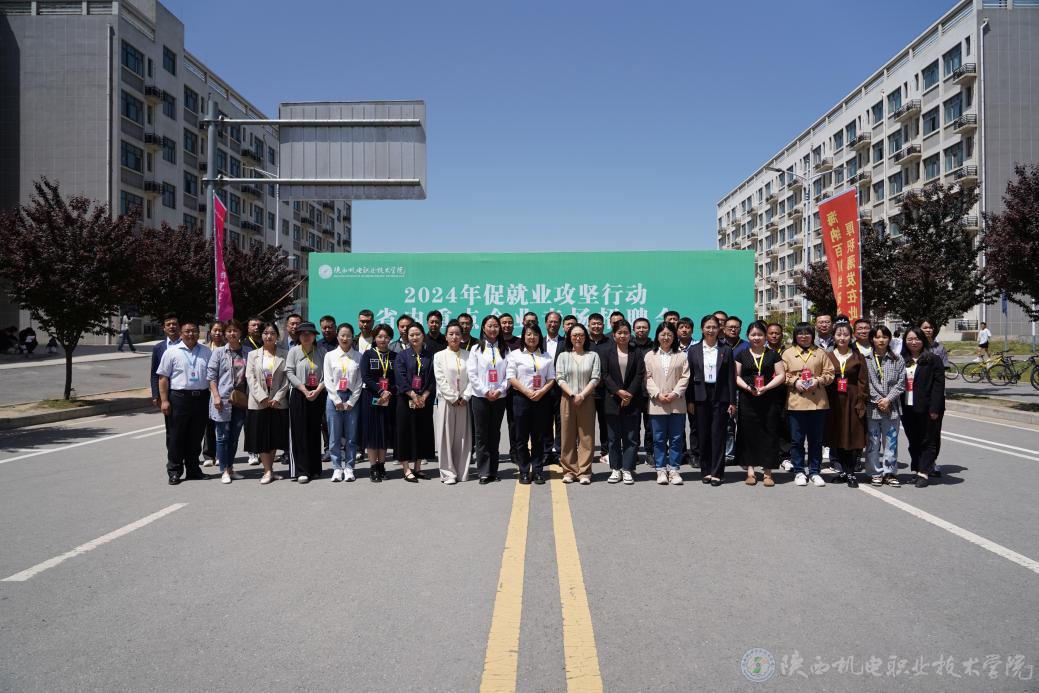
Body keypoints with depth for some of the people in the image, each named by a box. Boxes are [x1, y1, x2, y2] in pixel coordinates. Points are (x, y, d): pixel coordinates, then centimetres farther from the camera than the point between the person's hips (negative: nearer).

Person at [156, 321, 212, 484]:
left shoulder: (207, 352, 10)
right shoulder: (172, 352, 2)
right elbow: (163, 378, 0)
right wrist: (164, 400, -7)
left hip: (201, 398, 3)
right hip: (179, 397, -3)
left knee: (196, 437, 10)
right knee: (176, 437, 2)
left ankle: (193, 469, 21)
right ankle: (174, 471, 12)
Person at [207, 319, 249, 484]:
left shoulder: (246, 354, 8)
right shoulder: (219, 352, 0)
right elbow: (211, 376, -2)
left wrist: (248, 398, 5)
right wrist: (216, 396, -12)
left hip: (240, 401, 3)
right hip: (223, 401, -3)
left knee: (234, 437, 10)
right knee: (223, 436, 1)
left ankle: (230, 468, 21)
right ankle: (224, 471, 9)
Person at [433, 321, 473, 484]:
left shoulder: (468, 355, 6)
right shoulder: (439, 356, 2)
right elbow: (440, 380, -4)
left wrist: (465, 397, -8)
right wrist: (453, 398, -9)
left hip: (464, 401, 2)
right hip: (447, 400, -1)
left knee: (463, 437, 4)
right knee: (446, 436, -1)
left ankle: (462, 472, 11)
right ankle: (448, 473, 4)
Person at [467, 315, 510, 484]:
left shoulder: (504, 350, 7)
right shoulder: (476, 349, 3)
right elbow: (472, 374, -3)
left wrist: (499, 390, -10)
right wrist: (486, 391, -11)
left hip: (499, 397, 2)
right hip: (480, 396, -2)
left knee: (495, 434, 7)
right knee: (481, 434, -1)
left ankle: (493, 470, 13)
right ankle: (484, 472, 4)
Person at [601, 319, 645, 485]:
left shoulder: (637, 352, 5)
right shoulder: (605, 351, 4)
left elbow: (639, 375, -1)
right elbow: (605, 375, -3)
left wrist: (630, 394, -12)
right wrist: (618, 391, -12)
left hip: (632, 400, 0)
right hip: (612, 400, 0)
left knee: (631, 437, 2)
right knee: (614, 437, 6)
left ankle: (627, 469, 9)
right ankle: (616, 469, 14)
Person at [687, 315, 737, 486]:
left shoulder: (726, 350, 4)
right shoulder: (693, 350, 5)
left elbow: (731, 377, 2)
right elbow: (690, 376, 4)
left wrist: (732, 402, -2)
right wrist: (689, 400, -1)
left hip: (720, 396, -1)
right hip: (701, 396, 1)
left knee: (718, 434, -1)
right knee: (703, 435, 5)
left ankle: (717, 472, 5)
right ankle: (706, 471, 15)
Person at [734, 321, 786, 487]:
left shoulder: (773, 354, 7)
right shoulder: (742, 355, 9)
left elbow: (781, 375, 2)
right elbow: (736, 376, 6)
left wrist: (766, 388, -11)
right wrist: (747, 387, -12)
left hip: (769, 400, 0)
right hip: (747, 400, 0)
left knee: (769, 434, 0)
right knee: (748, 434, 2)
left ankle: (767, 472, 8)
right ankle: (750, 471, 9)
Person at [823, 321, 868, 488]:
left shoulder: (858, 358, 4)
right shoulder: (827, 357, 7)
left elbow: (863, 383, 1)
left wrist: (860, 403, -9)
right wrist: (824, 403, -3)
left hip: (852, 402, -1)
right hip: (833, 403, 1)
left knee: (853, 438, 0)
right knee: (836, 437, 5)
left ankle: (851, 474, 9)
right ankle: (842, 470, 17)